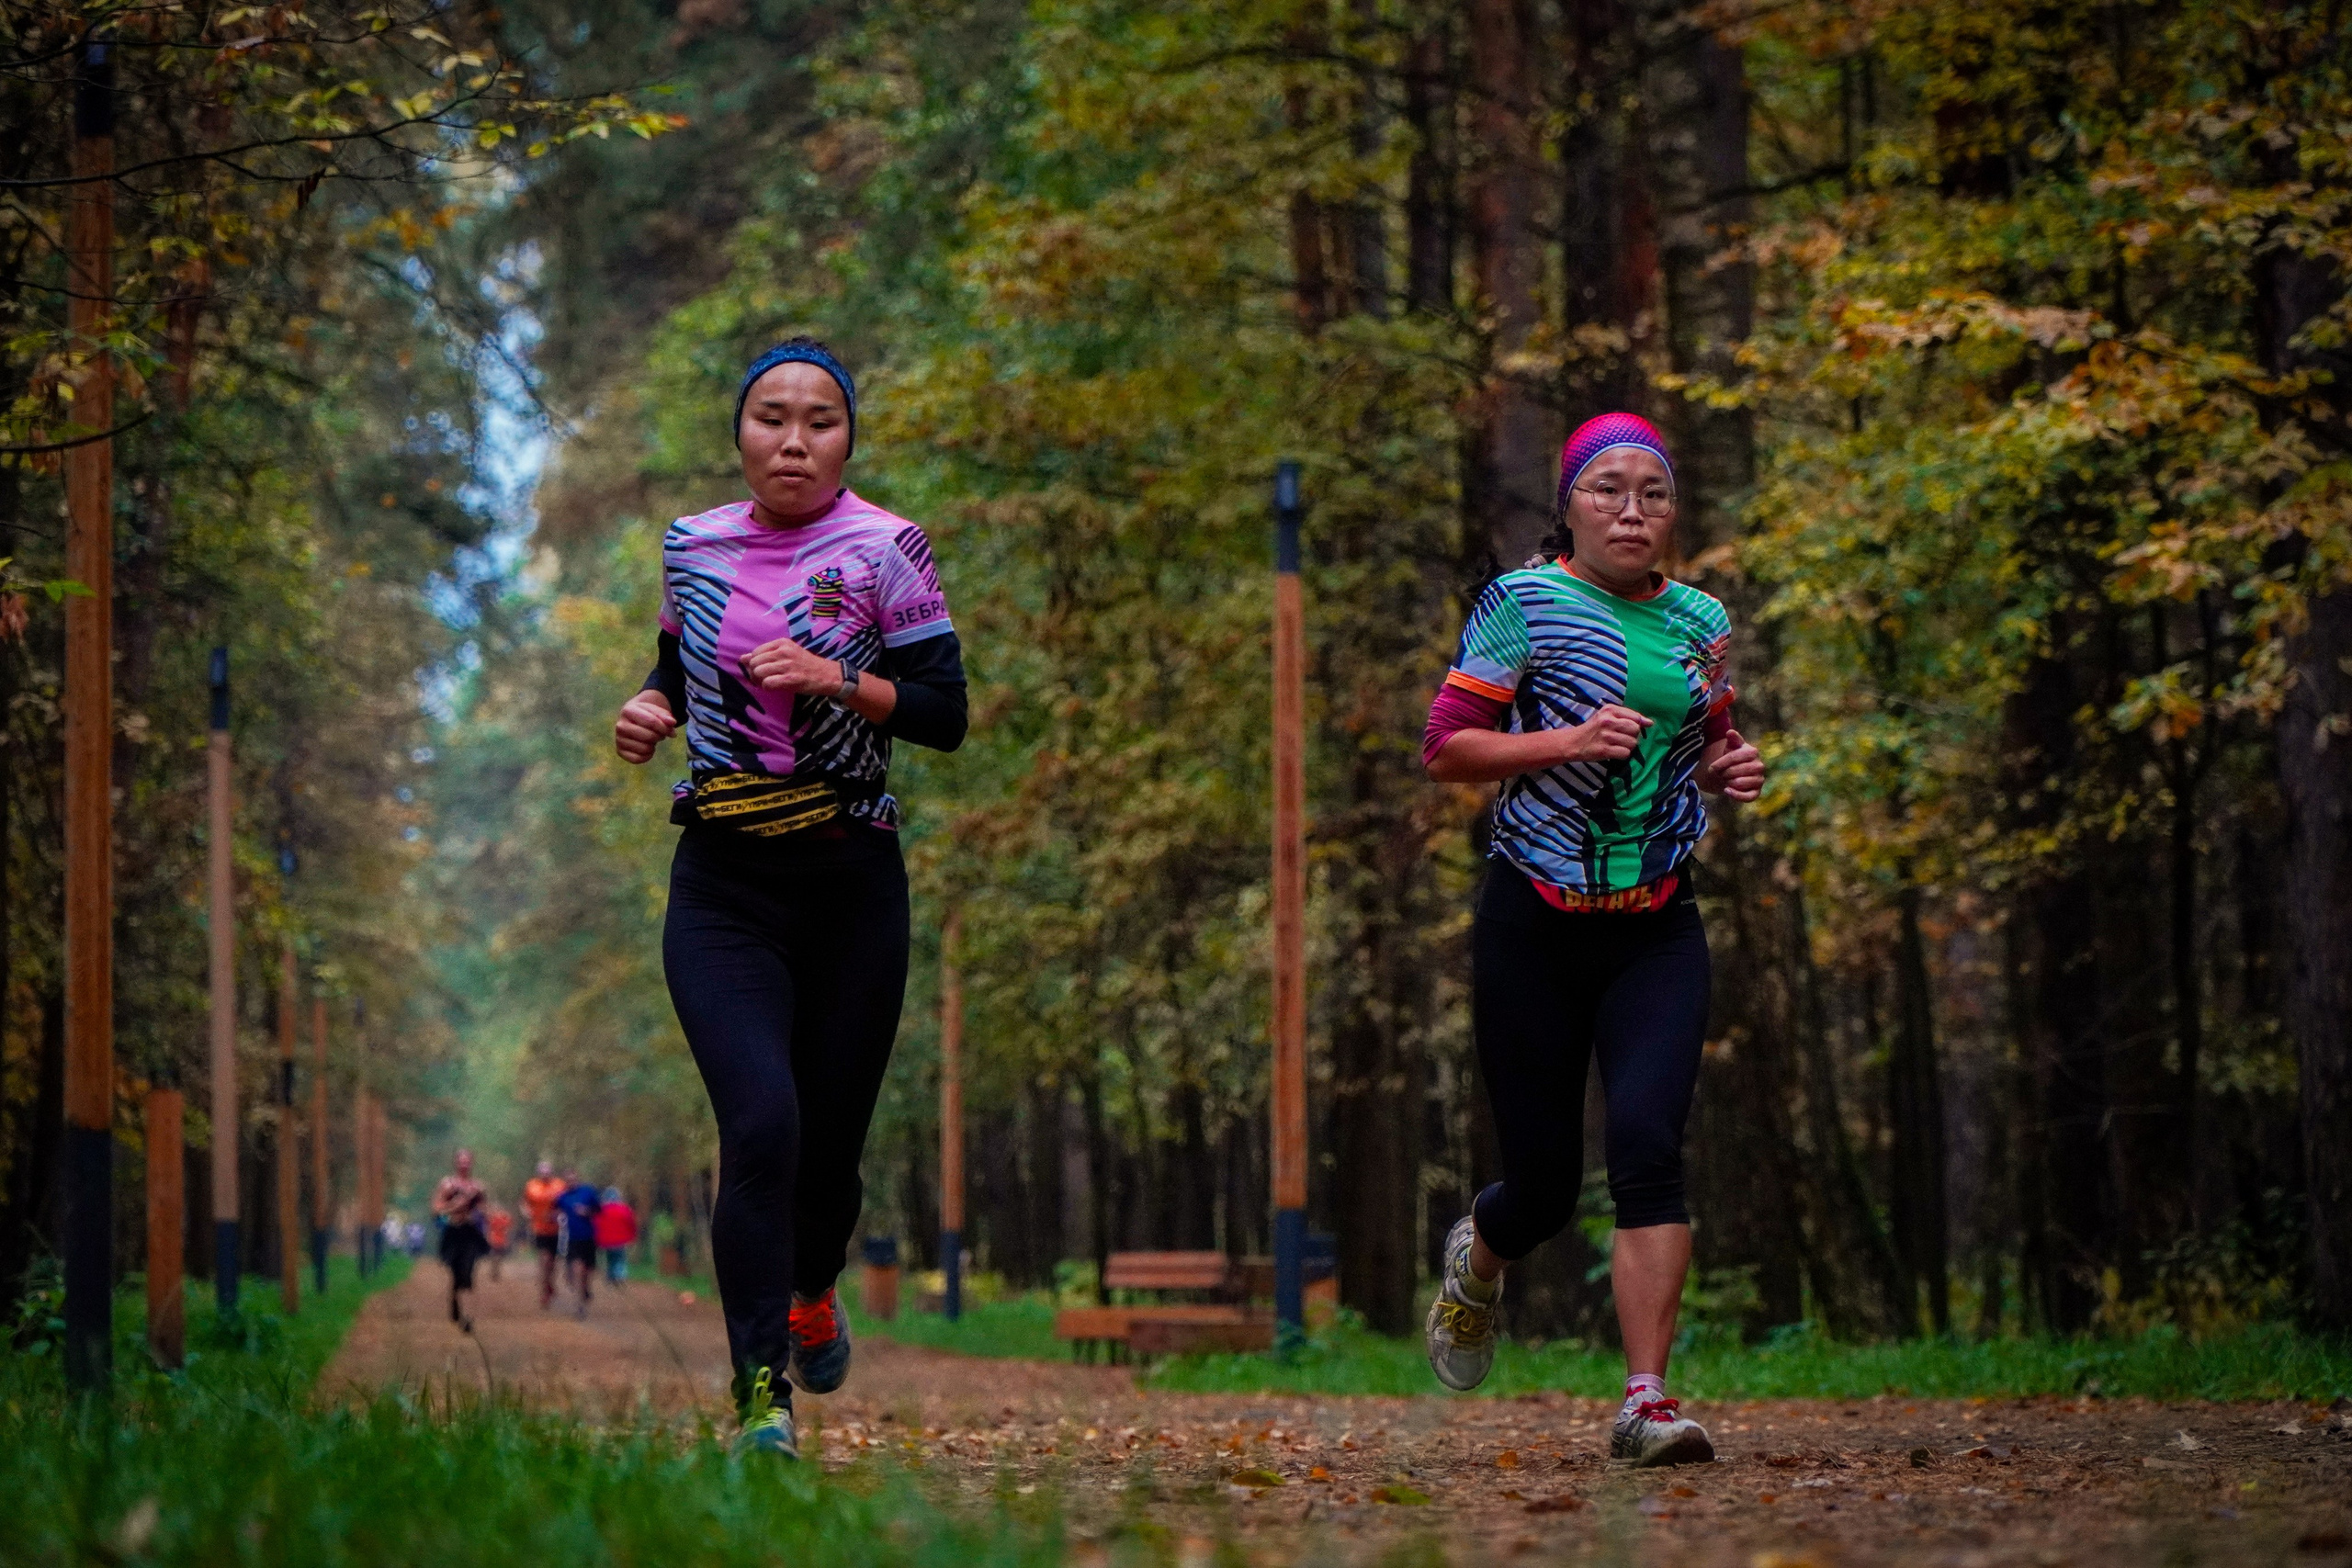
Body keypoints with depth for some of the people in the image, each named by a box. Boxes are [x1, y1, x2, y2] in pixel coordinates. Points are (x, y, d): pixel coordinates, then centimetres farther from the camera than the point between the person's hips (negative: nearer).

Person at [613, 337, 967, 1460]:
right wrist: (654, 708, 1)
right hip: (723, 885, 1)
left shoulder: (884, 551, -4)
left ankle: (812, 1291, 45)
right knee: (762, 1125, -20)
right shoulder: (693, 546, 6)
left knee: (830, 1141, 9)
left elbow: (945, 713, -7)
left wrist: (839, 681, -22)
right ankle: (759, 1392, -15)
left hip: (851, 885, -1)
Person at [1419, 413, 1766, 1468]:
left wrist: (1730, 770, 2)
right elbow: (1446, 747, -6)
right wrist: (1572, 741, -20)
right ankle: (1477, 1258, 42)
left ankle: (1646, 1403, -17)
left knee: (1648, 1142, -18)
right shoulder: (1523, 603, -4)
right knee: (1545, 1182, 4)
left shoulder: (1700, 621, 9)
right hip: (1534, 925, -2)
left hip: (1657, 930, 2)